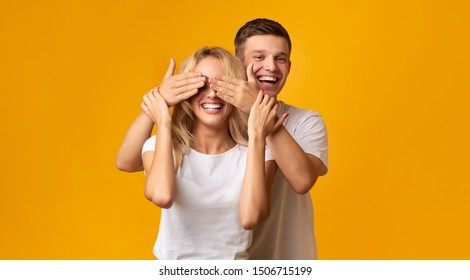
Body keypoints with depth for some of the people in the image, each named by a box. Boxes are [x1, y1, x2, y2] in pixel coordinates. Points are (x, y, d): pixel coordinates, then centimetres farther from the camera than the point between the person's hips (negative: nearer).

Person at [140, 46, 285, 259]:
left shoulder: (254, 154, -1)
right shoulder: (158, 146, 0)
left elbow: (250, 218, -18)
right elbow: (161, 196, -22)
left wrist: (257, 136, -14)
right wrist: (164, 124, -11)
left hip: (231, 257, 0)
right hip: (173, 263, 0)